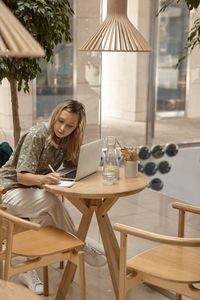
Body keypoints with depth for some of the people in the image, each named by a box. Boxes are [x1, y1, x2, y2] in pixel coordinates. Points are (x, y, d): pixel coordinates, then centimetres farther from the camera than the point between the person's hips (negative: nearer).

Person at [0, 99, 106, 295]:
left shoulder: (66, 139, 1)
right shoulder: (36, 136, -21)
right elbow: (22, 176, -26)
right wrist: (43, 179, -46)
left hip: (33, 190, 7)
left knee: (47, 216, -25)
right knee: (52, 201, -32)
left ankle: (29, 270, -11)